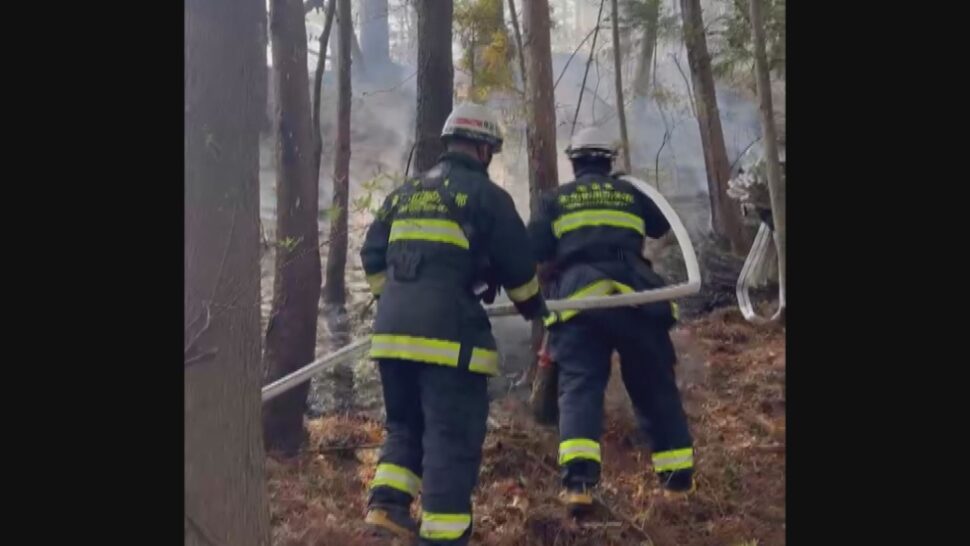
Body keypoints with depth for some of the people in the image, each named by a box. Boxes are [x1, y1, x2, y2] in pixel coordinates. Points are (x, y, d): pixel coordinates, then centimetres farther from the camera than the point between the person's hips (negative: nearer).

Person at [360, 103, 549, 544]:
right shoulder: (486, 194, 0)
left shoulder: (404, 193, 19)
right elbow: (517, 263, 1)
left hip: (393, 327, 6)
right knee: (452, 437, -1)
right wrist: (533, 306, 19)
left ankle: (386, 503, 7)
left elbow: (372, 254, 19)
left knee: (405, 425, 20)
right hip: (450, 331, -6)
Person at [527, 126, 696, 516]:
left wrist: (551, 284, 26)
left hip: (578, 298, -1)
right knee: (655, 387, 12)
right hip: (635, 298, 1)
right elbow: (663, 229, 36)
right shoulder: (630, 193, 20)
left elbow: (536, 257, 8)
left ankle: (578, 479, -25)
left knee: (579, 385, -6)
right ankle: (678, 477, 18)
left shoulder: (555, 199, 16)